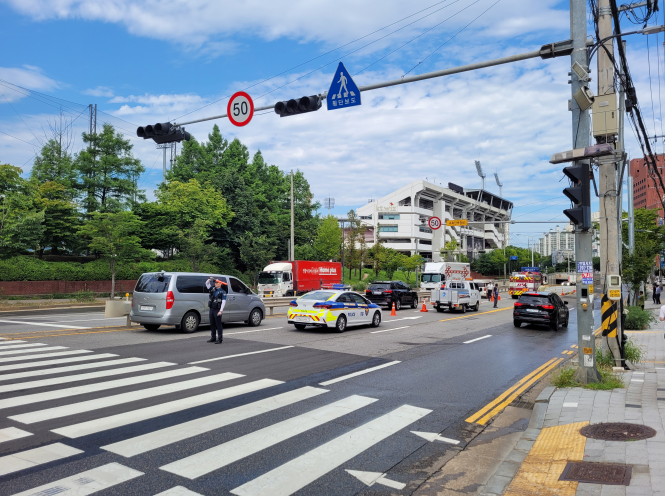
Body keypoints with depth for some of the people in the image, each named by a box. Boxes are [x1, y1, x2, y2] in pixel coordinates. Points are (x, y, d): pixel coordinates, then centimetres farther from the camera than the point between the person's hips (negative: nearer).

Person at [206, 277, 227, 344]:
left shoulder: (223, 292, -5)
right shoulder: (212, 289, 11)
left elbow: (224, 302, -11)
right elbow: (207, 284, 18)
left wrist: (221, 311, -18)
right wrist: (210, 280, -2)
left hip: (217, 310, -6)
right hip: (211, 309, 6)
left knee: (218, 324, -3)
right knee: (212, 324, 12)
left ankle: (220, 339, 1)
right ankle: (213, 338, 21)